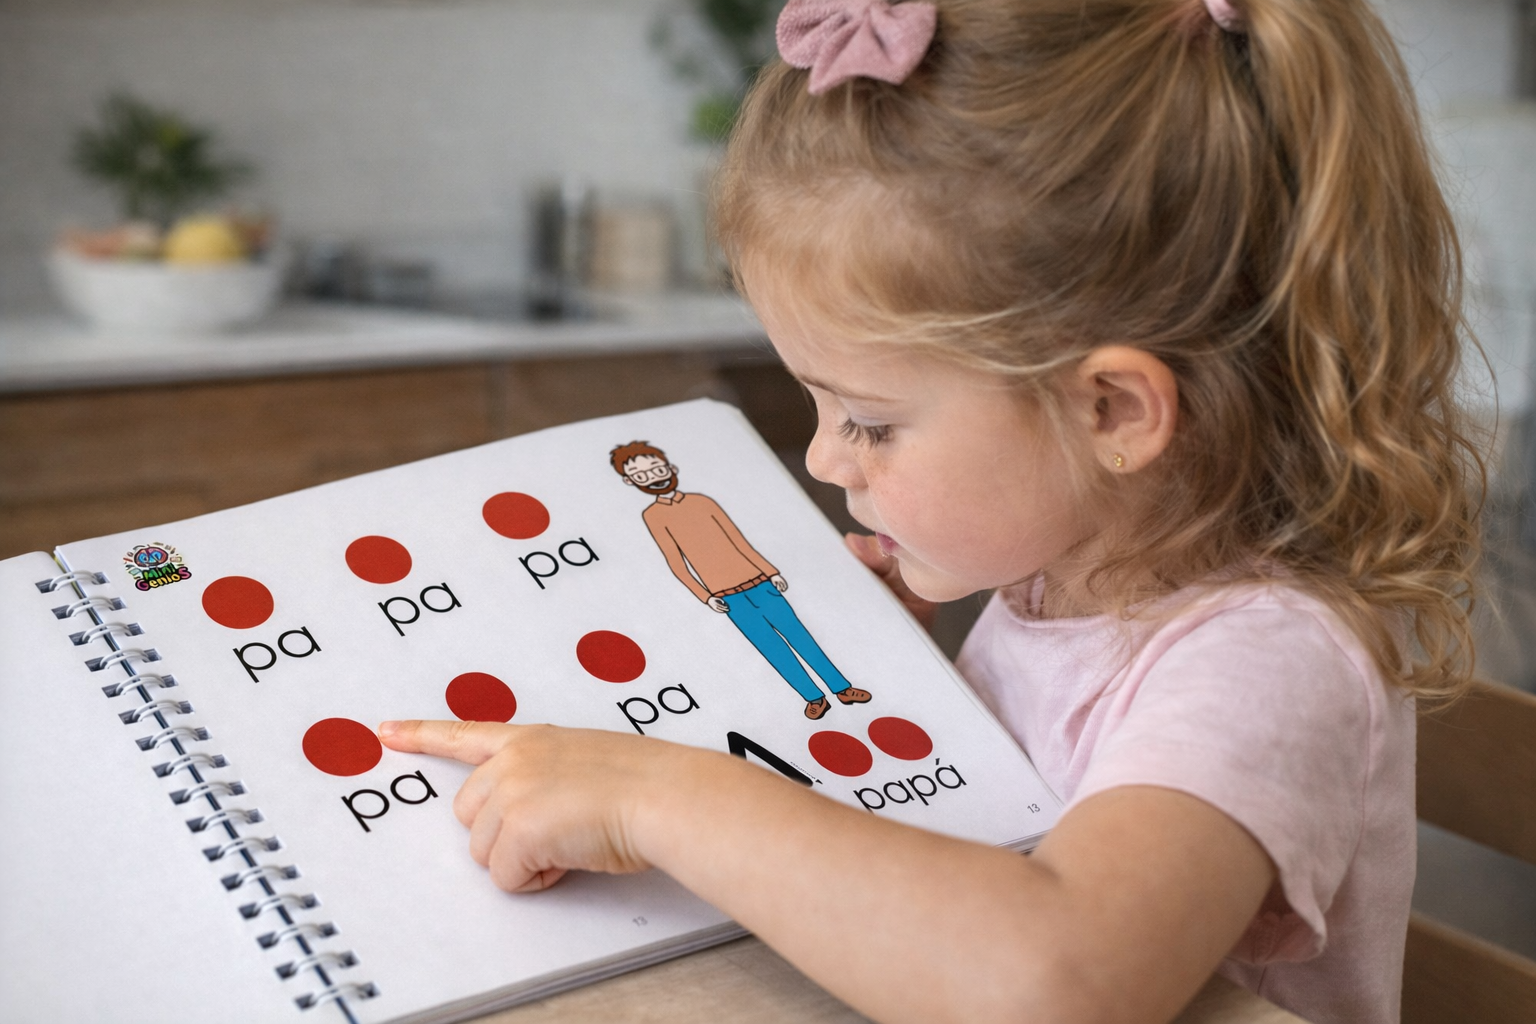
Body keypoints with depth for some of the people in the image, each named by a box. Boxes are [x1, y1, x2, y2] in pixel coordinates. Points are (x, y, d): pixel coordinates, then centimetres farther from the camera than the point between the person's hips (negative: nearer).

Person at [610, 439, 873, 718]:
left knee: (798, 635, 4)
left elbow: (740, 542, 10)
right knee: (773, 648, -4)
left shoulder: (703, 502, 7)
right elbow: (676, 563, -4)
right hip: (729, 597, -3)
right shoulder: (653, 515, -1)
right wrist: (705, 596, -12)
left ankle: (842, 689, 11)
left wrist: (771, 572, 9)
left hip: (757, 581, 3)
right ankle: (815, 698, 8)